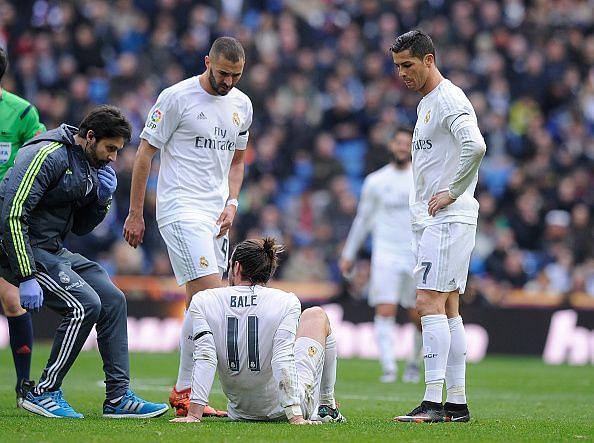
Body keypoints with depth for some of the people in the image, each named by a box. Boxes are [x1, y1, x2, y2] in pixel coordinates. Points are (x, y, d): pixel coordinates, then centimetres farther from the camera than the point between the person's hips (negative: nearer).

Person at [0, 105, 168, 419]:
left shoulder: (89, 166, 11)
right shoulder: (47, 156, -19)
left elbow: (80, 227, 20)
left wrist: (101, 198, -1)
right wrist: (27, 278, -28)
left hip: (53, 250, 10)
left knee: (113, 299, 2)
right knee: (85, 304, -20)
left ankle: (118, 397, 5)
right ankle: (43, 393, -8)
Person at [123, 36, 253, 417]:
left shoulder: (242, 105, 11)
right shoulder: (177, 97, -8)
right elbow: (145, 154, -3)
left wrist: (232, 204, 6)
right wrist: (135, 213, -4)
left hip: (216, 215, 7)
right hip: (181, 210, -7)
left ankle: (186, 393, 10)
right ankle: (184, 394, -14)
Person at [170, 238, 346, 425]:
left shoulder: (202, 302, -9)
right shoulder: (286, 302, -15)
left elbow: (204, 359, -19)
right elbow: (283, 360, -24)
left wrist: (194, 414, -21)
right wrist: (294, 416, -25)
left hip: (240, 413, 3)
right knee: (316, 315, 22)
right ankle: (326, 405, 27)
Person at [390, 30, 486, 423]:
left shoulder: (449, 100, -12)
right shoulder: (426, 104, 20)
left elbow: (475, 146, -27)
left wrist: (450, 193, -19)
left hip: (448, 218, -10)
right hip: (430, 220, 10)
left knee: (431, 303, -15)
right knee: (447, 309, 9)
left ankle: (434, 401, -19)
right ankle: (457, 403, 10)